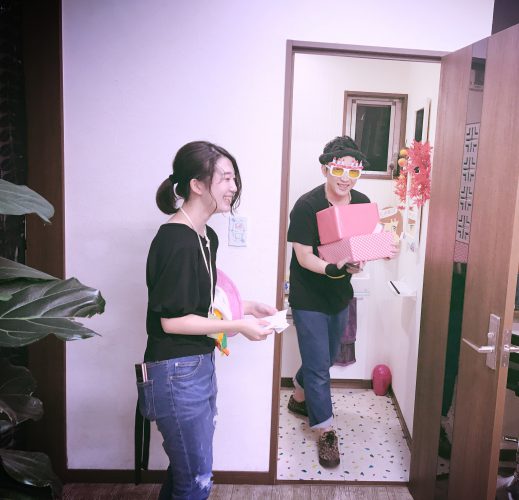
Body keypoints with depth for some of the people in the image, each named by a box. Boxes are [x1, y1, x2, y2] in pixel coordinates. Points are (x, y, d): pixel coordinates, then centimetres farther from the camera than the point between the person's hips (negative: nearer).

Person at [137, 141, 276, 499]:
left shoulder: (207, 237, 8)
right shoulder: (176, 241, -21)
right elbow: (171, 320, -20)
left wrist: (247, 307, 5)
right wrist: (239, 326, -16)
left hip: (200, 365, 9)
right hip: (177, 372, -9)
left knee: (186, 469, 22)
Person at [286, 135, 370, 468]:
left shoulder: (362, 203, -5)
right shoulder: (307, 206, -21)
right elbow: (304, 257, -21)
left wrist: (358, 260, -19)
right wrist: (336, 269, -38)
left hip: (340, 294, 6)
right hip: (309, 298, -6)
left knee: (325, 358, 23)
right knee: (319, 366, 1)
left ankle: (299, 396, 50)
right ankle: (326, 432, 19)